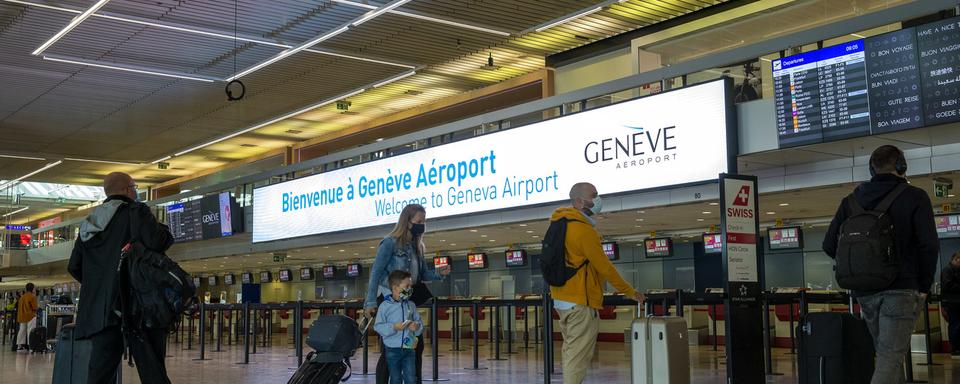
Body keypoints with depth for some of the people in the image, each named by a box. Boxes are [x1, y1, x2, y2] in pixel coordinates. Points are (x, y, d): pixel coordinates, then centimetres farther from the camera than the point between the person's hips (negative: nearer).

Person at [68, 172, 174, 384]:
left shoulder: (90, 222, 19)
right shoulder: (136, 211, -2)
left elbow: (74, 267, 21)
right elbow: (156, 242, -19)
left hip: (97, 308, 6)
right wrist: (164, 230, 2)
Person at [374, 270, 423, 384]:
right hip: (393, 349, -3)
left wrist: (417, 326, -11)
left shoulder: (411, 305, 6)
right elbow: (378, 326, -9)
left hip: (409, 349, 3)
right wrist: (394, 327, -21)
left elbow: (420, 322, 12)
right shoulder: (385, 306, -7)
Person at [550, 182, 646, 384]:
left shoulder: (560, 222, 10)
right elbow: (604, 266, -14)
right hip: (582, 302, -9)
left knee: (571, 352, 15)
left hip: (562, 299, 10)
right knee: (579, 357, -7)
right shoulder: (584, 229, -17)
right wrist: (631, 292, -5)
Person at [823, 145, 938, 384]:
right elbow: (929, 245, -13)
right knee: (890, 358, -7)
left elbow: (829, 246, 6)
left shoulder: (851, 200, 9)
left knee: (887, 353, 19)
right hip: (901, 290, -5)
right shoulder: (915, 197, -3)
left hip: (864, 292, 5)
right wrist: (924, 286, -2)